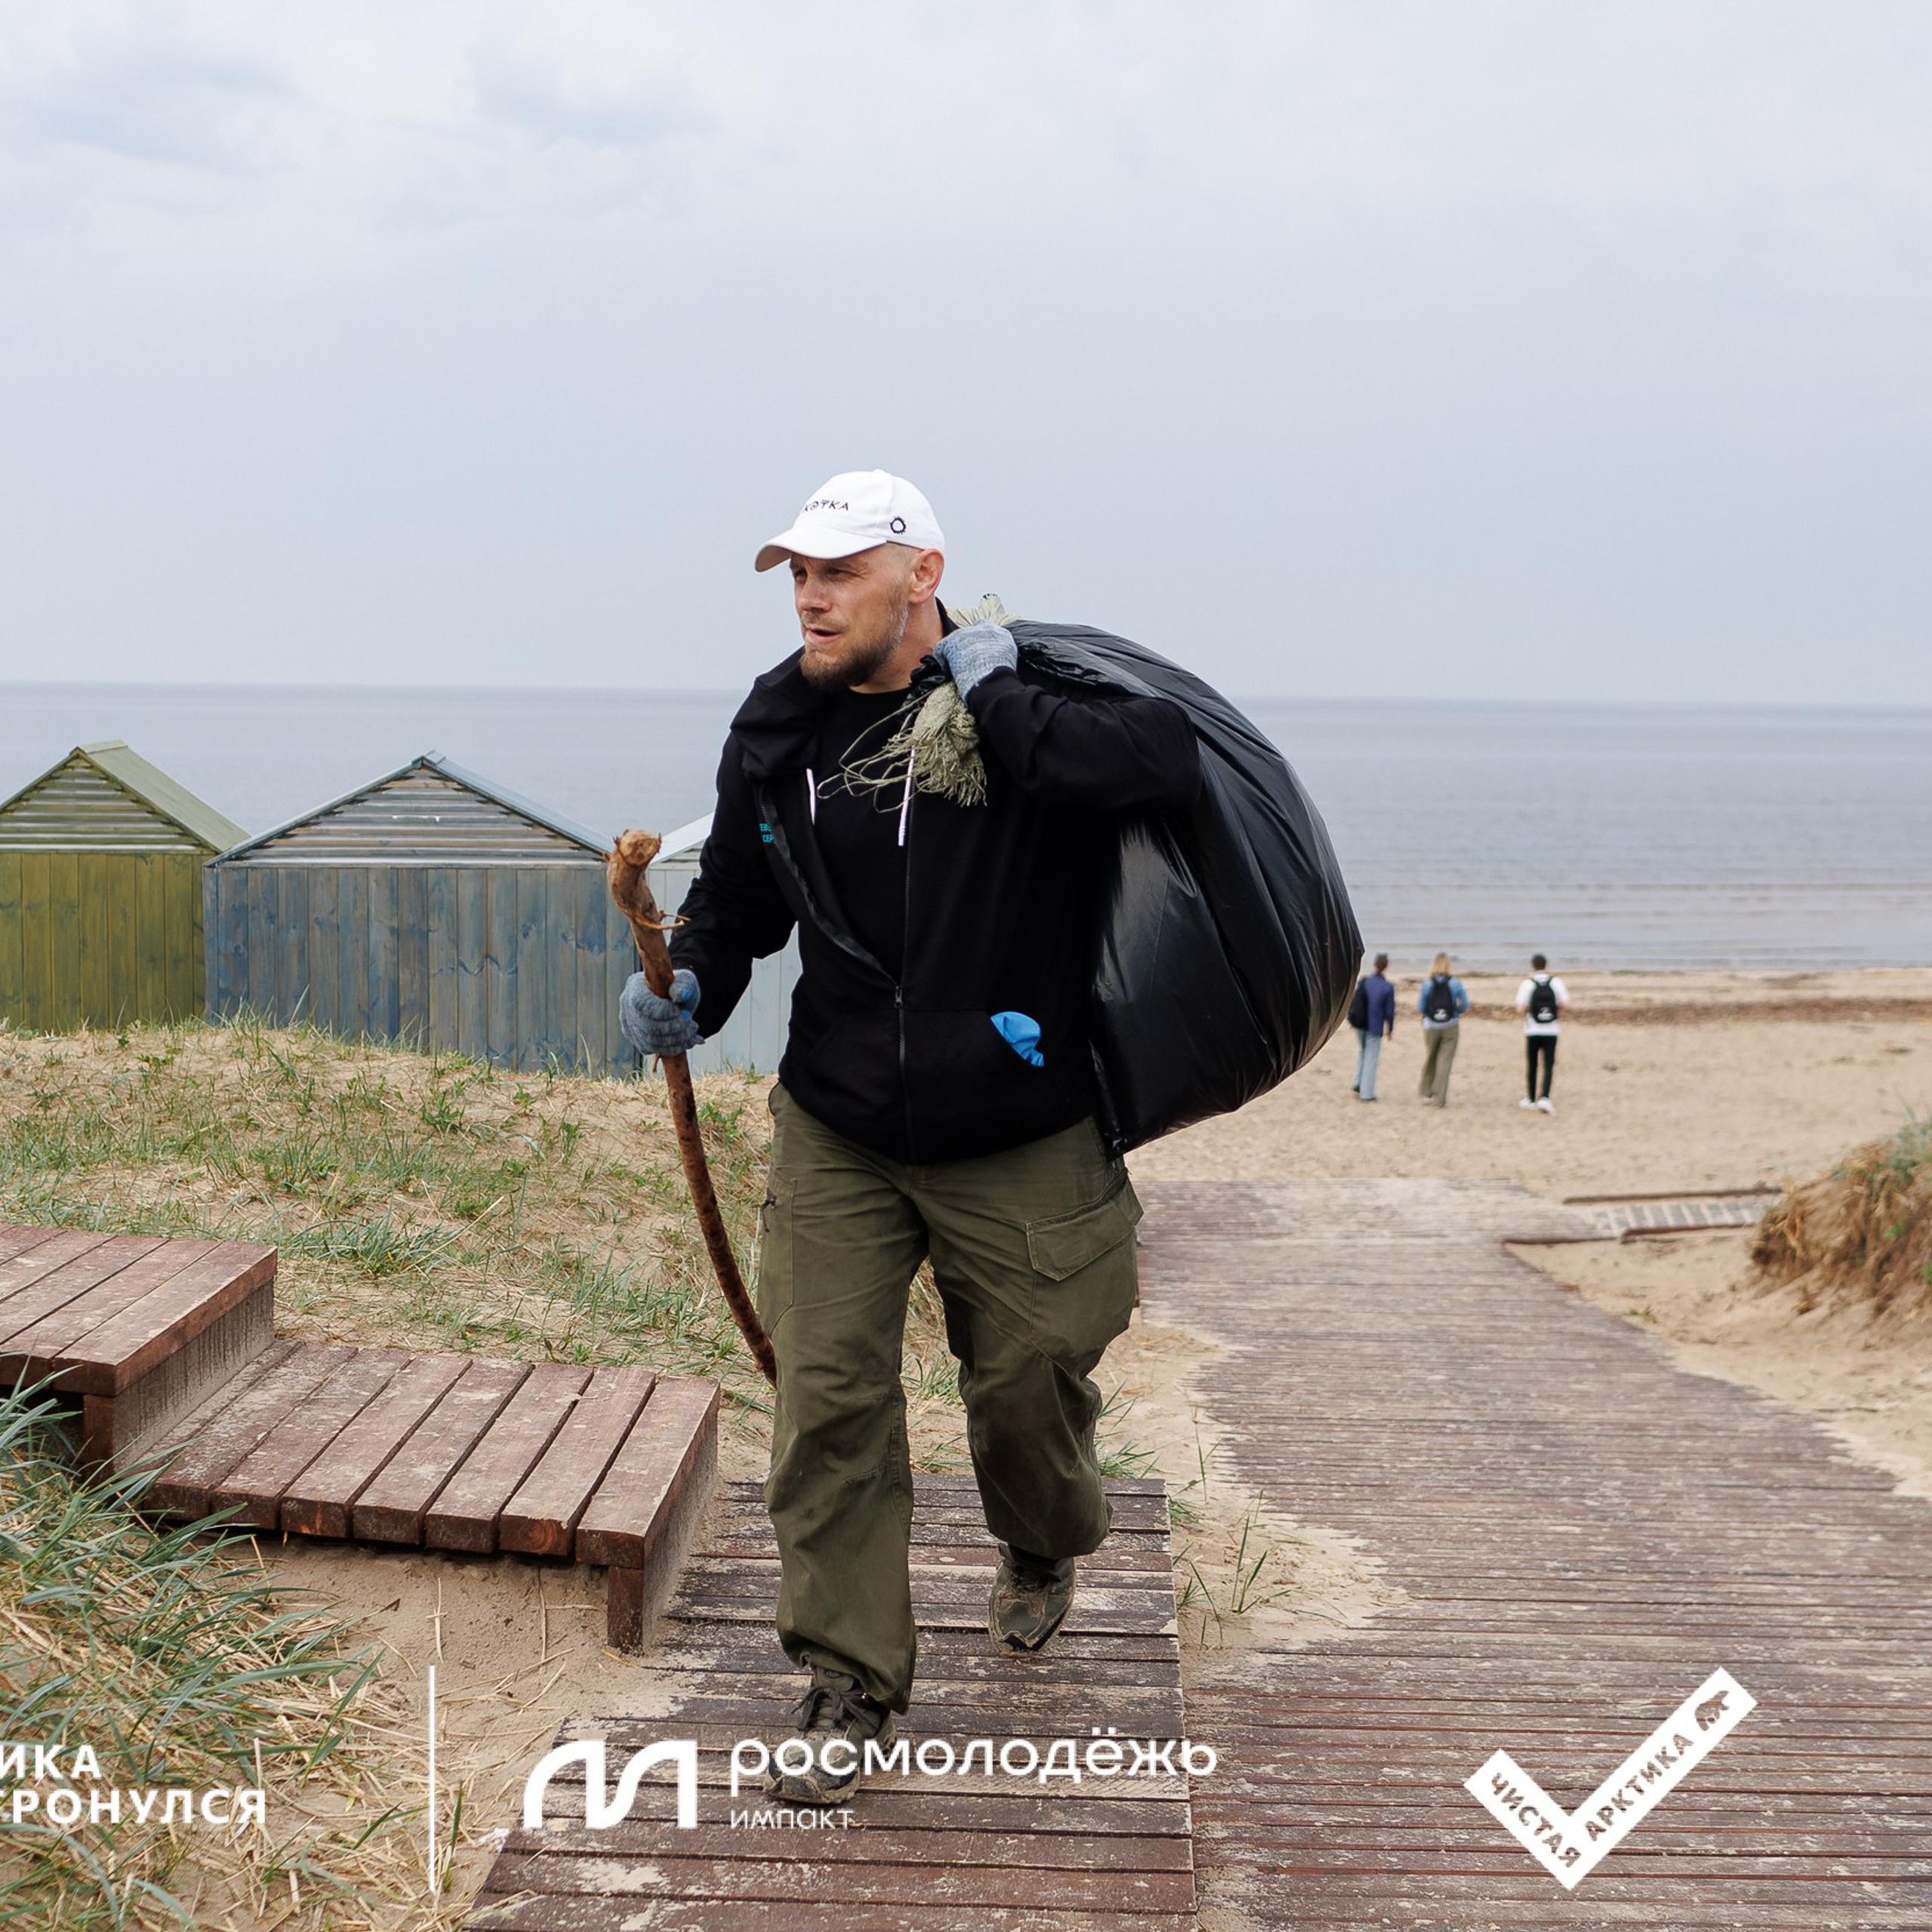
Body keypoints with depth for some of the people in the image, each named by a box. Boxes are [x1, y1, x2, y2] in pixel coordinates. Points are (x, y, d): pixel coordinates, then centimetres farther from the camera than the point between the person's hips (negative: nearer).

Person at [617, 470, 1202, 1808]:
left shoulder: (1038, 692, -12)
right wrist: (692, 986, -5)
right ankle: (852, 1686, 13)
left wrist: (1000, 701, -26)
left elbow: (1172, 769, -30)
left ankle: (1044, 1547, 46)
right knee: (829, 1401, -1)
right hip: (838, 1135, 3)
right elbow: (739, 894, 16)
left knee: (1030, 1379, 10)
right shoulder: (778, 730, 2)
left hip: (1019, 1140, -3)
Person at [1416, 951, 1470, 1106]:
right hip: (1450, 1027, -1)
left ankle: (1427, 1093, 25)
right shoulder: (1455, 983, -6)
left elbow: (1421, 1008, -2)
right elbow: (1465, 1006, -1)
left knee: (1429, 1060, 17)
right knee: (1445, 1061, 2)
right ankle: (1439, 1099, 0)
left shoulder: (1428, 983, -6)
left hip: (1431, 1027, 1)